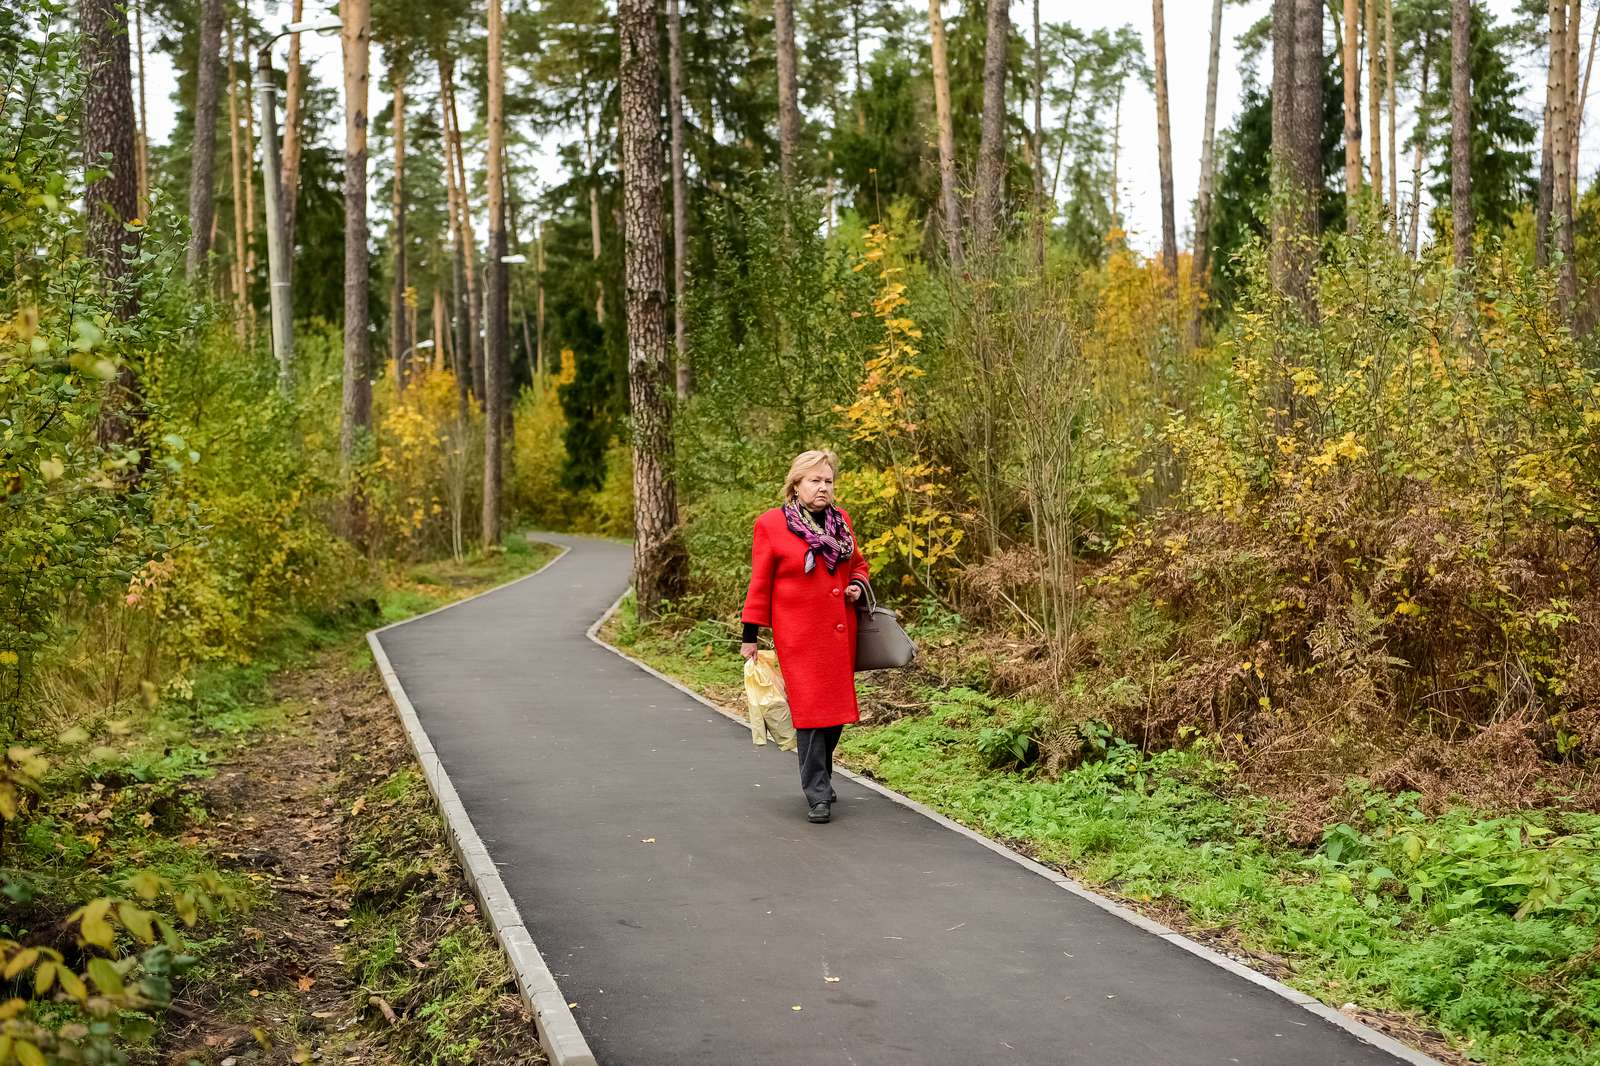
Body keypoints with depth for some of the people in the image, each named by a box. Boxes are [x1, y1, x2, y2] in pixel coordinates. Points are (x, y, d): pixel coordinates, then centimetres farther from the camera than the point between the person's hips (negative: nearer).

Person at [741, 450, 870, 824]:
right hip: (800, 637, -5)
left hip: (840, 635, 5)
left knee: (838, 709, 9)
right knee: (811, 711, -9)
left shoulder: (840, 520, 10)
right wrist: (750, 636, -1)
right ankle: (817, 795, -3)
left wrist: (858, 585, 2)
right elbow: (760, 583, -2)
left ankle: (819, 777, 29)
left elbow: (857, 564, 24)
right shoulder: (770, 525, -4)